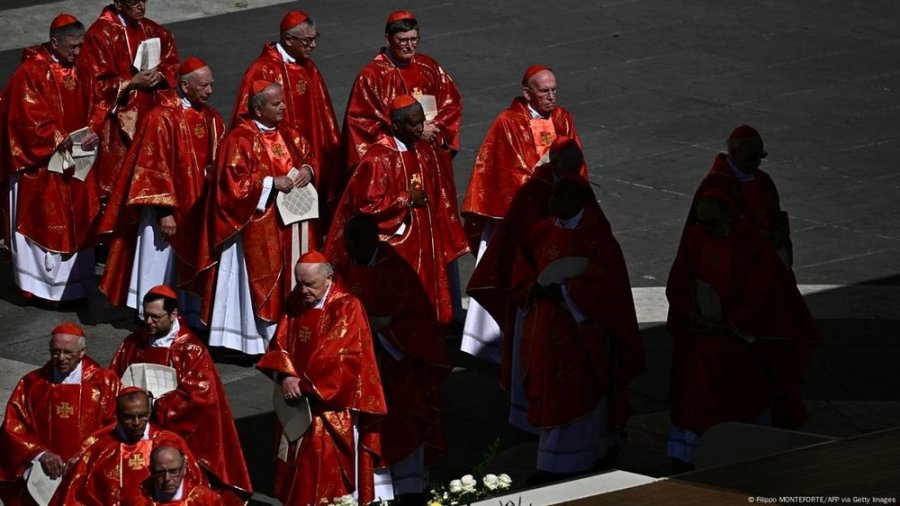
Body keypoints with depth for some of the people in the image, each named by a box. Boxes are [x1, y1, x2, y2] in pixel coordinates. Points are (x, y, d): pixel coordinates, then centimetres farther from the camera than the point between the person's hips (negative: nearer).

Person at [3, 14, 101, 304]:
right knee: (42, 223, -1)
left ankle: (72, 285, 18)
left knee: (76, 223, 10)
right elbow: (29, 118, -18)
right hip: (41, 163, -7)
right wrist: (59, 140, -24)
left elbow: (89, 108, 9)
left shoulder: (78, 70, 6)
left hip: (74, 160, 7)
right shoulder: (30, 73, -15)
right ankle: (40, 286, 7)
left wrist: (92, 133, -11)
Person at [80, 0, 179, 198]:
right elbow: (97, 83, -12)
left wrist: (159, 76, -8)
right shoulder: (100, 33, -10)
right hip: (118, 122, -6)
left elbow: (172, 65, 13)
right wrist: (131, 83, -21)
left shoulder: (152, 31, 10)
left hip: (150, 119, 6)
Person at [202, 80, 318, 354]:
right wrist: (271, 183, -21)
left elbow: (308, 155, 19)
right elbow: (234, 181, -18)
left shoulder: (286, 133, 10)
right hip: (259, 226, -7)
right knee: (264, 281, -4)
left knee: (292, 277, 9)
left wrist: (308, 169, -4)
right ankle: (262, 339, 3)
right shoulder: (239, 139, -13)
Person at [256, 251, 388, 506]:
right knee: (298, 469, 11)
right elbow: (279, 344, 4)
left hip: (333, 407, -6)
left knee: (331, 471, -5)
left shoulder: (347, 308, -13)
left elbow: (340, 357, -20)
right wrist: (285, 376, -15)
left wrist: (306, 385, -20)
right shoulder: (295, 303, 6)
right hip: (299, 402, 6)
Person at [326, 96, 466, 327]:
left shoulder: (424, 152, 6)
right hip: (394, 246, -7)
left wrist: (440, 243, 16)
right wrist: (406, 200, -15)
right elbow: (366, 205, -17)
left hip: (424, 247, 7)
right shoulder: (378, 158, -16)